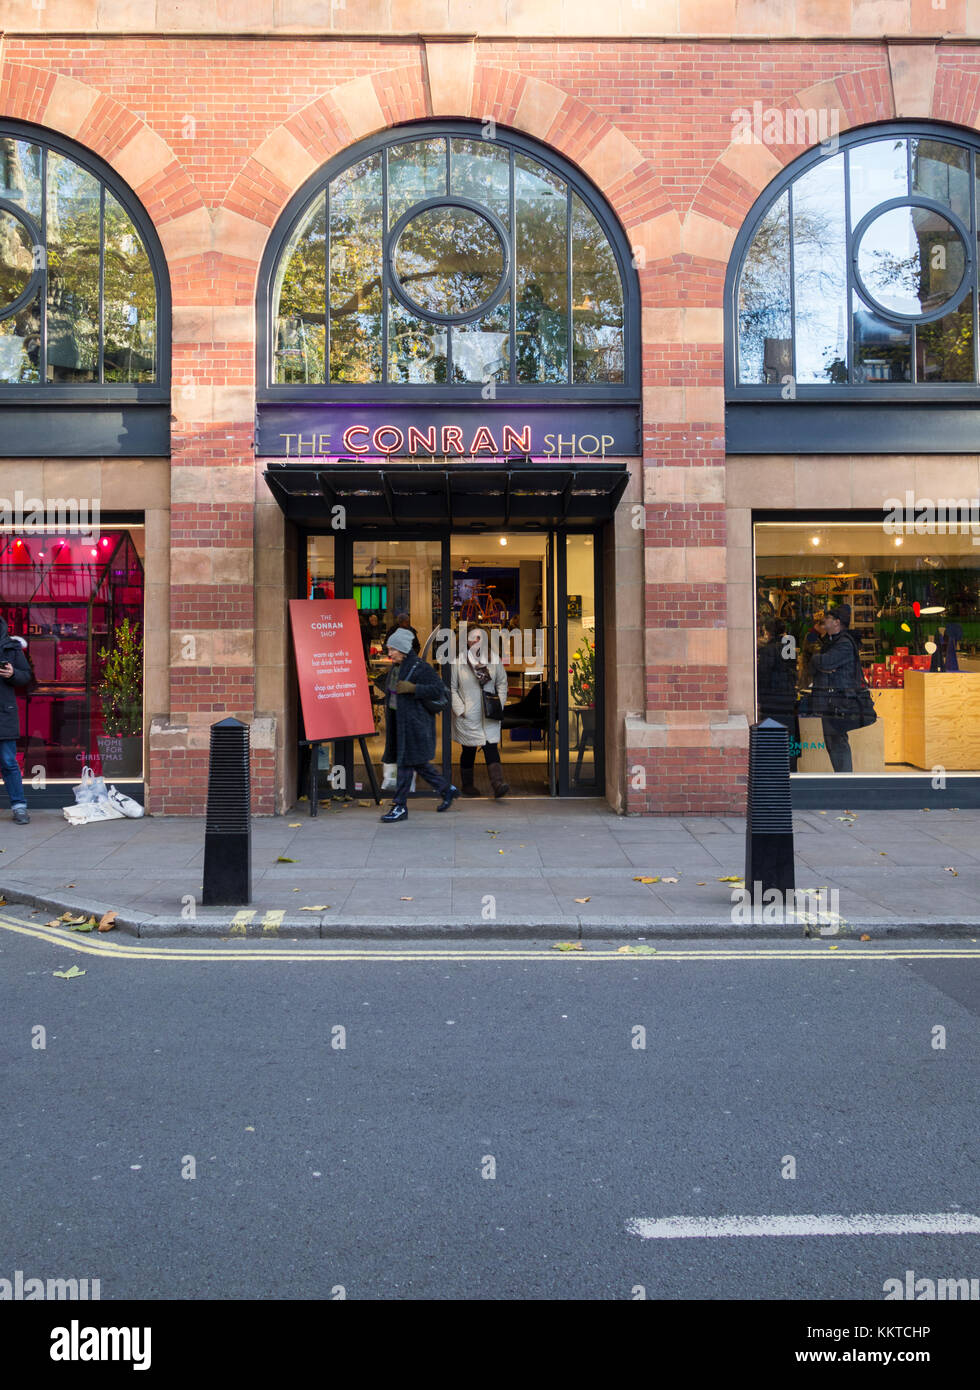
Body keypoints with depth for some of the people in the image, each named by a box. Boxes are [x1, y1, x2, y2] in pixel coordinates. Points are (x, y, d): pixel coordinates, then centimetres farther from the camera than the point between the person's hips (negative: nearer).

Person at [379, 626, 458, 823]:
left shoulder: (419, 667, -15)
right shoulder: (402, 666, 13)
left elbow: (439, 689, -20)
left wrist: (412, 688, -23)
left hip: (415, 723, -9)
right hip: (404, 721, 9)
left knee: (406, 762, -5)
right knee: (417, 762, 14)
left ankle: (400, 806, 2)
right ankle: (447, 789, 29)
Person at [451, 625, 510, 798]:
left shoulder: (494, 659, 2)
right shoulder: (459, 661, -5)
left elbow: (502, 683, 12)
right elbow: (452, 688, -1)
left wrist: (500, 705, 2)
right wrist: (460, 709, -8)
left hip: (489, 715, 1)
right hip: (468, 716, -1)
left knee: (491, 748, -7)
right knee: (469, 751, 9)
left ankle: (498, 784, -17)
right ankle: (467, 785, 24)